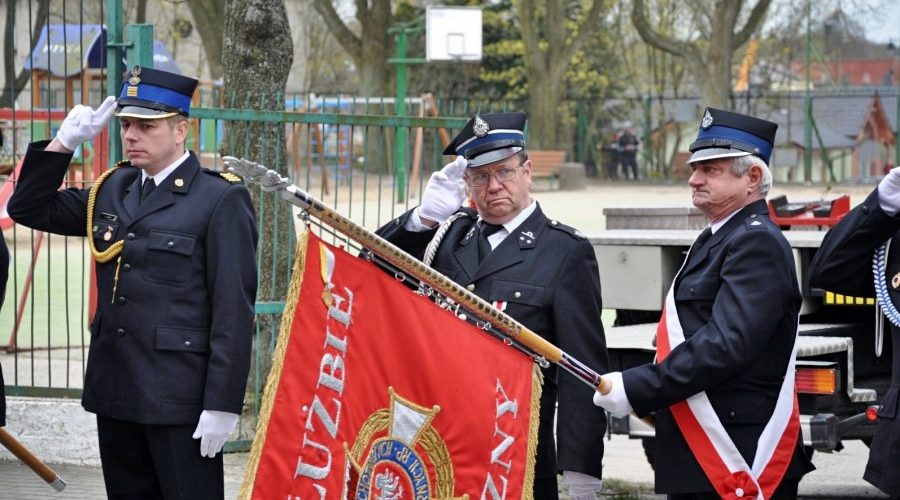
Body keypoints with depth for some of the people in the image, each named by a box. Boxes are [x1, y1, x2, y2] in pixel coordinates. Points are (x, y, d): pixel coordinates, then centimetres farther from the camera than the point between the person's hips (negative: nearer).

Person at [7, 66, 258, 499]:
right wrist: (63, 143, 3)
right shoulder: (112, 190, 13)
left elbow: (234, 311, -11)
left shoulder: (221, 200, -8)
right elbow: (29, 209, 18)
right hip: (115, 393, 7)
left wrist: (223, 405, -16)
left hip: (179, 399, -7)